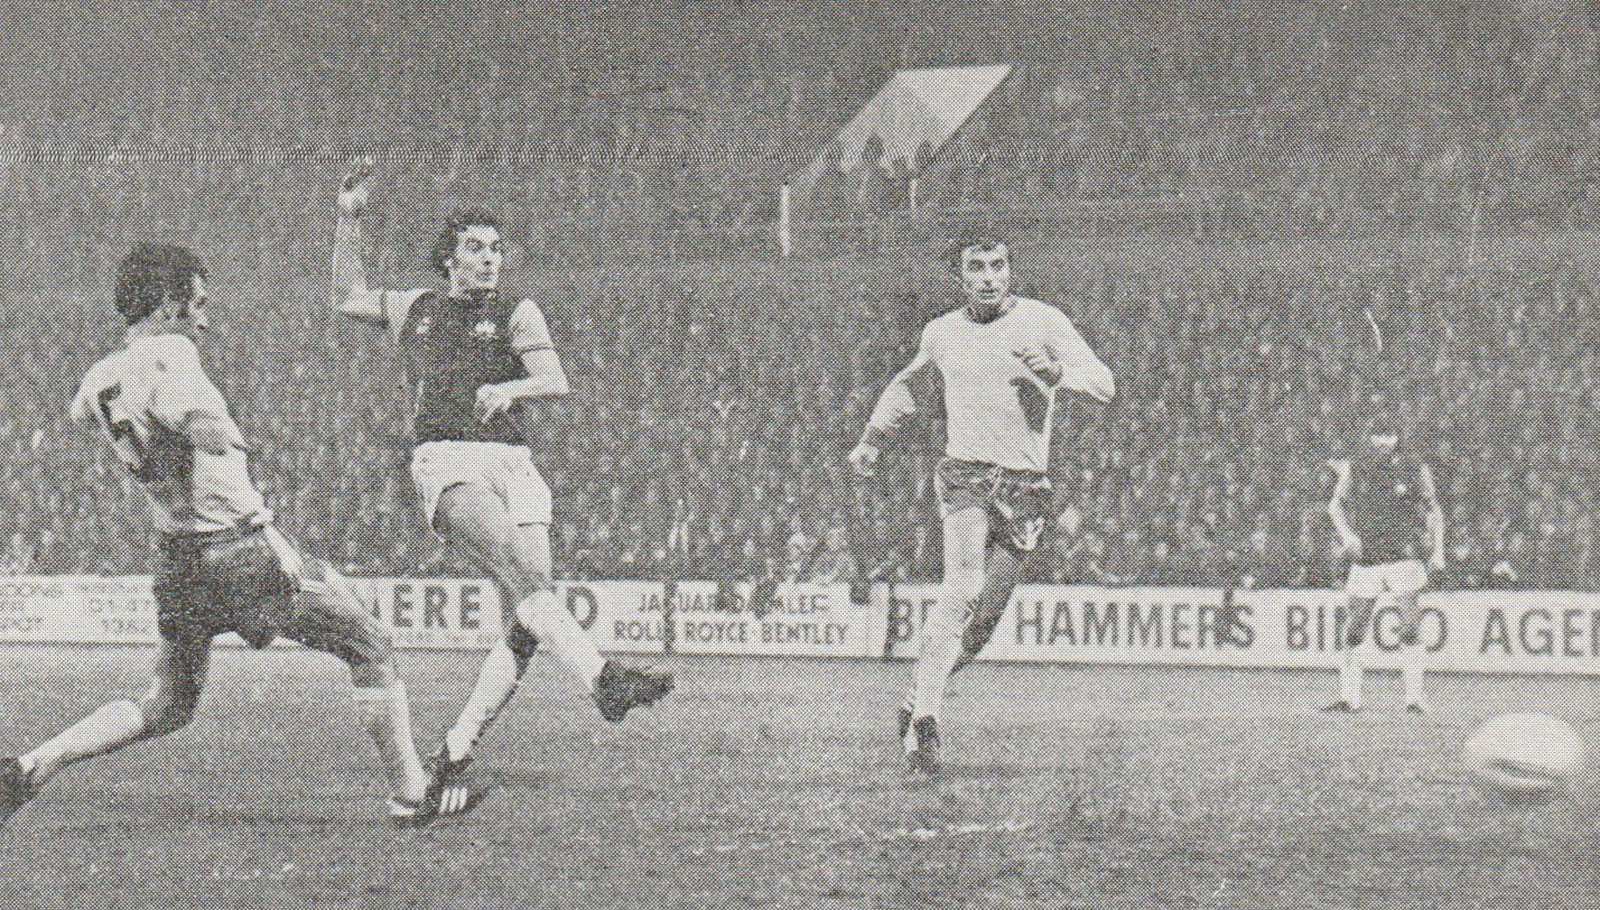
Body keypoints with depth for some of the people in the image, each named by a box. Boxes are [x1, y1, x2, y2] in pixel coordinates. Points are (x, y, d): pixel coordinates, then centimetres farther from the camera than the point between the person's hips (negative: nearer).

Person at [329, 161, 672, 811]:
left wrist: (511, 388, -22)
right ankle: (601, 679, -46)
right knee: (523, 570, -29)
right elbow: (349, 299, 35)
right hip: (445, 462, -1)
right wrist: (349, 220, 26)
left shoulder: (516, 314, 14)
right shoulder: (418, 309, 22)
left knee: (527, 622, -11)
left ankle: (455, 755, -1)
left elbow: (556, 383, 0)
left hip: (514, 465, 1)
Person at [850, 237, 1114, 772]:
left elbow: (1104, 385, -8)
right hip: (964, 477, 0)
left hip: (1026, 489, 0)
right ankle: (924, 724, -25)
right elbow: (909, 381, 33)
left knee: (985, 616, 0)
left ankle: (915, 706, 19)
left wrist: (1056, 372, -26)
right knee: (961, 592, -22)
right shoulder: (942, 332, 11)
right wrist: (873, 439, 31)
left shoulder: (1044, 322, 1)